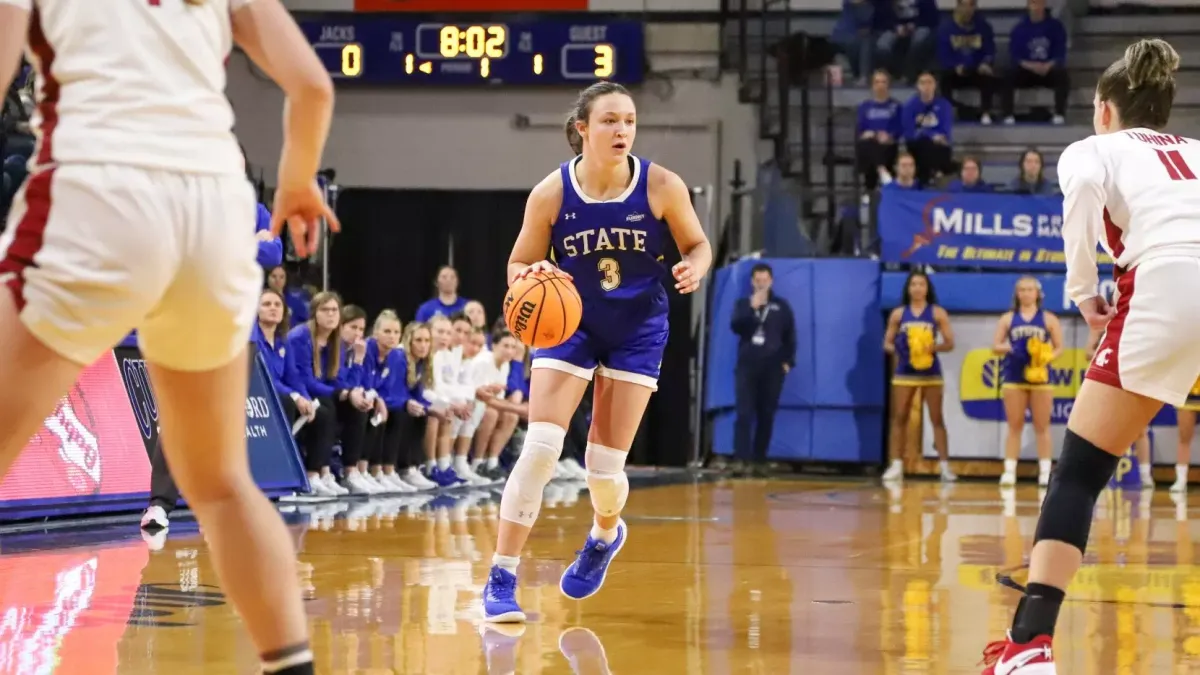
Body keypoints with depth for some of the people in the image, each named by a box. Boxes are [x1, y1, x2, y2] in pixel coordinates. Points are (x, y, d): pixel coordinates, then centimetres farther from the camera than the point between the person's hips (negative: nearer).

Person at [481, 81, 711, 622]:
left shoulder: (662, 187, -15)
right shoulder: (551, 194, -15)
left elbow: (697, 244, 0)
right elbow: (518, 265, -4)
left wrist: (694, 269, -23)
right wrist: (532, 275, -27)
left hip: (637, 331, 0)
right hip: (569, 324, 0)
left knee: (606, 466, 2)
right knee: (540, 449, -15)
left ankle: (605, 535, 39)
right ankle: (501, 580, -7)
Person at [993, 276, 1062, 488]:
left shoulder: (1048, 319, 6)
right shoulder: (1007, 318, 9)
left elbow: (1059, 348, 4)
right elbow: (995, 347, 6)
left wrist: (1047, 358, -16)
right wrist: (1009, 348, -16)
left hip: (1040, 377, -1)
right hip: (1014, 378, 1)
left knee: (1042, 426, 1)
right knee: (1014, 426, 2)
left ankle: (1045, 472, 3)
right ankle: (1009, 471, 1)